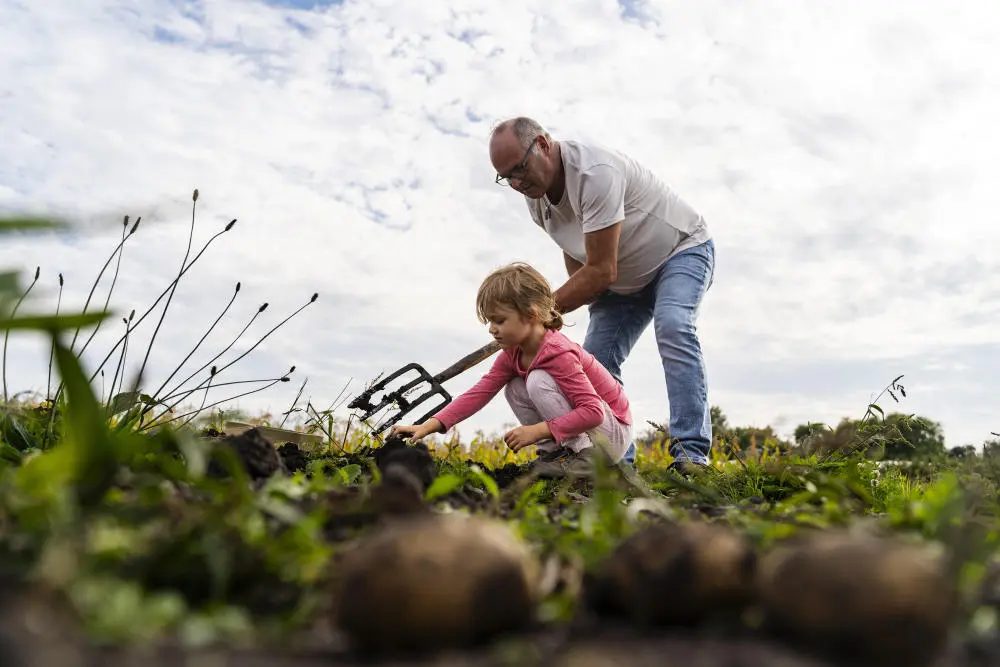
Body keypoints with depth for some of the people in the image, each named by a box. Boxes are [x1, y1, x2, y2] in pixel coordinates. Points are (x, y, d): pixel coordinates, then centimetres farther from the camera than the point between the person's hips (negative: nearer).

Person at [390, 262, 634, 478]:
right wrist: (428, 425, -18)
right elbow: (480, 392, -8)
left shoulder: (559, 354, -28)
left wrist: (538, 430, -32)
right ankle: (554, 452, -2)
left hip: (615, 432, -8)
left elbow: (593, 412, -32)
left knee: (538, 381, -25)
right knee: (514, 390, -3)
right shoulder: (513, 352, -1)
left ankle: (586, 457, -18)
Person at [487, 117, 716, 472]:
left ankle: (691, 452, -32)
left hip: (683, 250, -7)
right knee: (596, 359, -6)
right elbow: (577, 262, 6)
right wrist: (591, 302, -9)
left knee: (672, 326, -33)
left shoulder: (595, 173, -35)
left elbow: (600, 272, -34)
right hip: (625, 278, 8)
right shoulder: (535, 195, -8)